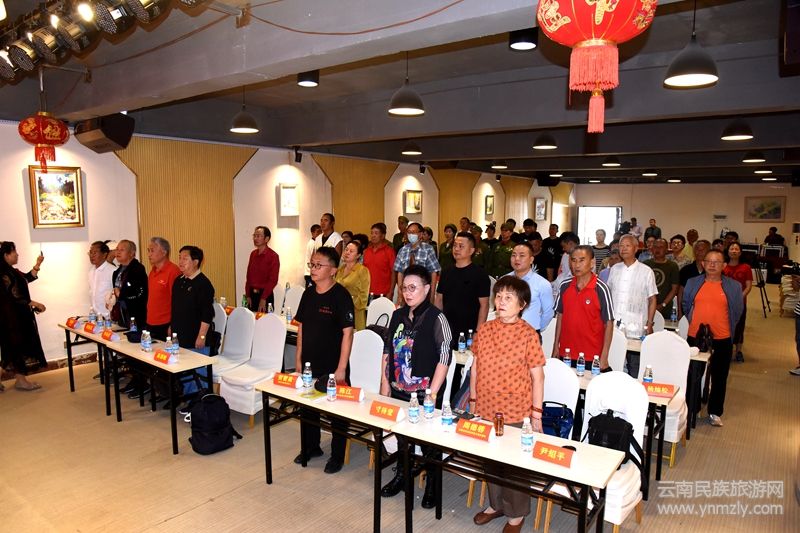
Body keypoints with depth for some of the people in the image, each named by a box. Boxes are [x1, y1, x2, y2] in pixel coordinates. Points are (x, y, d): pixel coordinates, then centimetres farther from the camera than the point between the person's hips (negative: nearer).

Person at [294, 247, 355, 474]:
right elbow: (302, 326, 12)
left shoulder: (341, 296, -16)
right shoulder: (308, 294, 4)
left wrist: (341, 368, -18)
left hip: (333, 366, -6)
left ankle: (337, 456, 27)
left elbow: (347, 333, -17)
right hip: (309, 364, 7)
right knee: (307, 406, 19)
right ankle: (310, 447, 40)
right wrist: (298, 358, 11)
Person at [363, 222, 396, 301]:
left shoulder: (389, 251, -4)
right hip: (368, 294, 4)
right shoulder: (366, 251, 10)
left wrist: (390, 293, -10)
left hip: (383, 294, -4)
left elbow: (393, 273, -5)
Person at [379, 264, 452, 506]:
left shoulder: (436, 318, -12)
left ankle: (431, 486, 29)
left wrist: (432, 393, -15)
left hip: (425, 394, -5)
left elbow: (444, 358, -14)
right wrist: (385, 383, 7)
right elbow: (387, 351, 11)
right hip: (398, 391, 5)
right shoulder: (397, 315, 5)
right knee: (401, 435, 18)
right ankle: (401, 476, 40)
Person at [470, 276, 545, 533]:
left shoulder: (528, 334, -13)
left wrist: (536, 414, -6)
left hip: (514, 413, -4)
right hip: (485, 409, 4)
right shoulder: (485, 330, 0)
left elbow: (537, 377, -8)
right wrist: (473, 401, 11)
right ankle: (496, 504, 42)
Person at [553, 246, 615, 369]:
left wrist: (604, 357, -10)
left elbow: (609, 324, -8)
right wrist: (556, 346, 7)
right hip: (566, 354, 3)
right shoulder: (564, 286, 1)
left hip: (592, 357, -3)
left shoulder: (601, 289, -10)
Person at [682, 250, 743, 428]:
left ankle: (715, 412, 23)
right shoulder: (692, 283, 3)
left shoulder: (734, 287, 0)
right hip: (694, 338, 1)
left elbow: (737, 312, 7)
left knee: (719, 378, 9)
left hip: (722, 341, -1)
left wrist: (727, 329, 9)